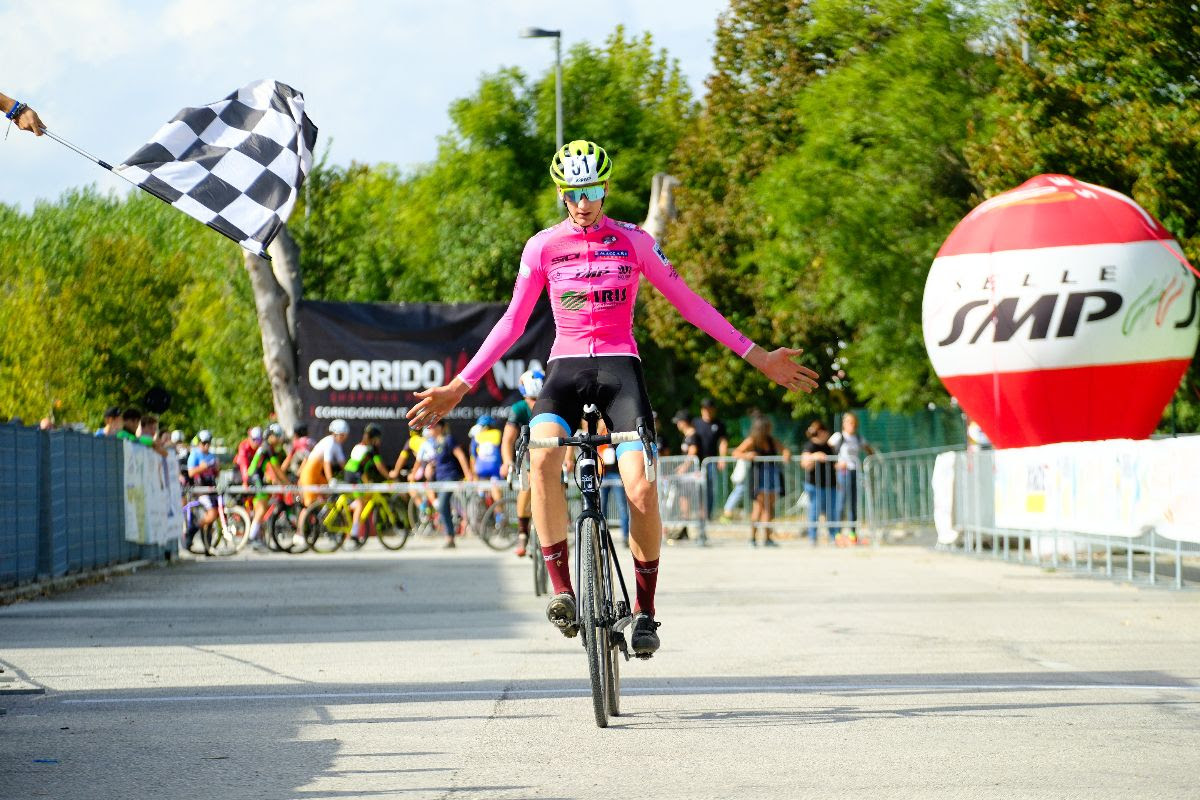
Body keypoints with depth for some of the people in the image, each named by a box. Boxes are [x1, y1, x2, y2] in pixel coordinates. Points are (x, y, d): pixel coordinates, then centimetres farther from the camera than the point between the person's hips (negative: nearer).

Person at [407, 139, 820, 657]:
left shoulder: (634, 241, 2)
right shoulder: (542, 247, 4)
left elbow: (688, 303, 6)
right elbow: (513, 323, 11)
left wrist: (756, 355, 2)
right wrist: (459, 387, 7)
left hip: (619, 367, 0)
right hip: (565, 367, 1)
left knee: (641, 490, -20)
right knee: (542, 458, -32)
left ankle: (645, 610, 0)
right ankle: (562, 589, -25)